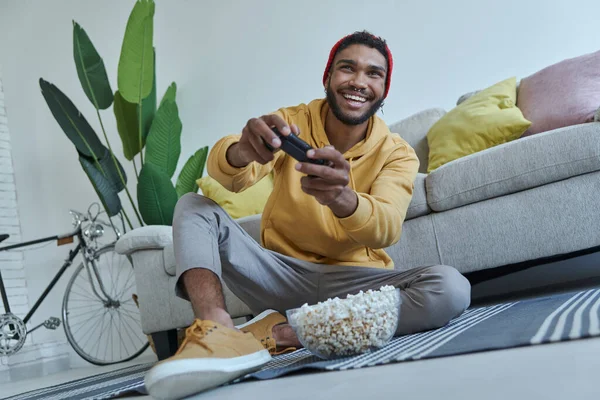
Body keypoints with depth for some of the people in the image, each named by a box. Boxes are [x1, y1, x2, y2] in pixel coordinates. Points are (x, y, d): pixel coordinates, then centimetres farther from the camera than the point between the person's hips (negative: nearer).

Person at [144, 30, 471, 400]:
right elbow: (231, 177, -20)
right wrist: (241, 151, -45)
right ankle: (219, 330, -38)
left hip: (354, 280, 0)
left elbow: (387, 229, -23)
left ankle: (279, 334, -28)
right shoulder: (290, 122, -1)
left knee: (451, 287, -27)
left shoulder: (397, 154, -3)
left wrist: (342, 198, -45)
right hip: (281, 276, 1)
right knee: (195, 206, -12)